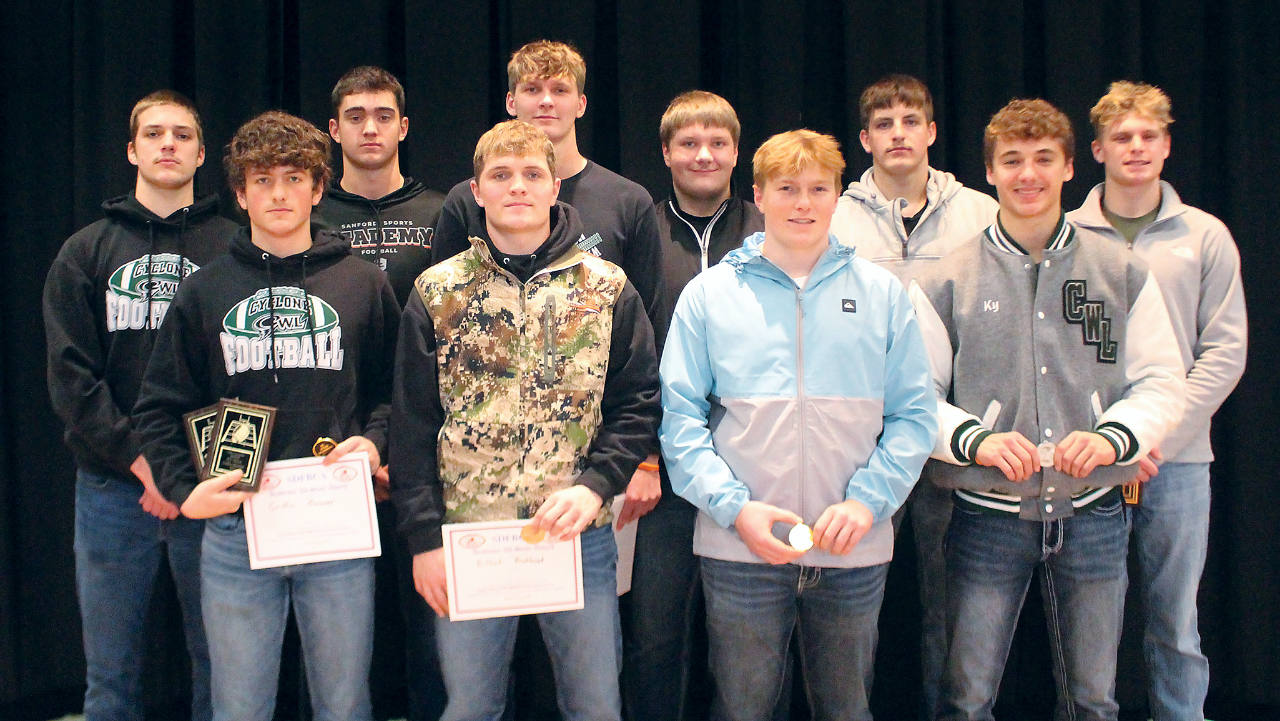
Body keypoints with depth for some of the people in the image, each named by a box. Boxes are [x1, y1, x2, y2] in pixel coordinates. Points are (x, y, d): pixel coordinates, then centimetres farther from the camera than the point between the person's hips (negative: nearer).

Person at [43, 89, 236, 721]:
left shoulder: (233, 250, 4)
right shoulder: (87, 253, 9)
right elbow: (70, 374, 0)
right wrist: (137, 458, -12)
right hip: (112, 485, 1)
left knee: (219, 664, 7)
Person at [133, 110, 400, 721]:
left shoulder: (364, 285, 6)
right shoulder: (205, 292, 6)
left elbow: (396, 389, 11)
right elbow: (160, 406, 7)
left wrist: (374, 440, -8)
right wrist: (183, 489, -7)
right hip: (234, 533, 0)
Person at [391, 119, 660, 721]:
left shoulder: (607, 288, 3)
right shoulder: (437, 292, 3)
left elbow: (639, 402, 2)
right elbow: (412, 423, 3)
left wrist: (594, 485, -13)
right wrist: (424, 536, -3)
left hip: (580, 534, 0)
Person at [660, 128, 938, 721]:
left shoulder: (882, 293, 6)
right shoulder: (708, 295, 3)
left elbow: (914, 415, 3)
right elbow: (680, 417, -1)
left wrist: (866, 501, -10)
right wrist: (735, 507, -13)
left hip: (856, 549, 2)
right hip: (740, 548, -1)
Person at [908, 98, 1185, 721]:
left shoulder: (1123, 274, 6)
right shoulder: (946, 284, 1)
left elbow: (1162, 383, 6)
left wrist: (1113, 437, -13)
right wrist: (975, 439, -18)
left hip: (1093, 515, 2)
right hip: (988, 518, -2)